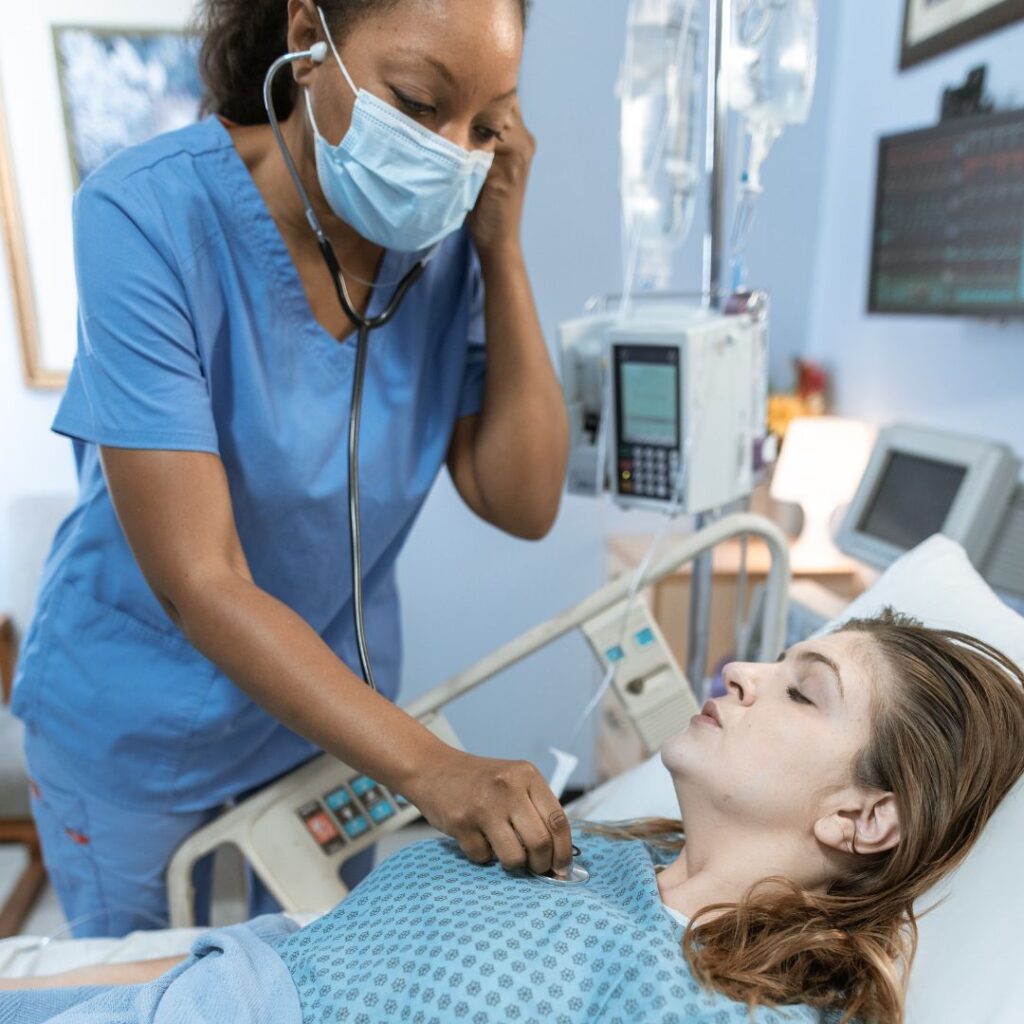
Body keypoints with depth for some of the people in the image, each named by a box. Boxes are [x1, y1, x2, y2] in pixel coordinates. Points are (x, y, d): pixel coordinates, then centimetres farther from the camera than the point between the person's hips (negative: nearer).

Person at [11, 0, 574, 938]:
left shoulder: (444, 233, -14)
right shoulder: (148, 214, -25)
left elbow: (523, 505, -15)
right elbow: (199, 583, -29)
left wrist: (503, 249, -23)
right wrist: (427, 766, -36)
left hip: (337, 700, 3)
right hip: (142, 716, -2)